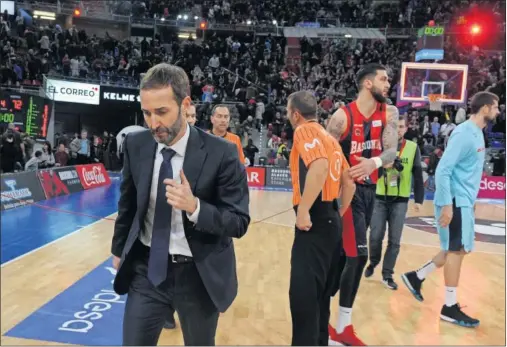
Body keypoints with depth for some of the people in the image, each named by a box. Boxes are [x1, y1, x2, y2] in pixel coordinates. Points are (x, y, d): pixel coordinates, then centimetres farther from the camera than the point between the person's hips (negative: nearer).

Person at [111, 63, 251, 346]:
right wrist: (119, 249, 18)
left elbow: (240, 222, -14)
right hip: (146, 268, 3)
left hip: (199, 275, -2)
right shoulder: (135, 145, -5)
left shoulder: (221, 153, -17)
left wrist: (195, 206, -30)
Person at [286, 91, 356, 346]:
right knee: (319, 291, 19)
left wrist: (303, 210, -26)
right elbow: (349, 183, 19)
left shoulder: (305, 131, -8)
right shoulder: (328, 137, 18)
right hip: (330, 218, 10)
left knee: (303, 293, -8)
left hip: (315, 220, -10)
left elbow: (320, 166, -28)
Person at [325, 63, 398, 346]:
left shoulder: (389, 113, 4)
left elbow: (391, 151, -7)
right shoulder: (343, 116, -12)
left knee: (344, 254, 13)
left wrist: (375, 162, -28)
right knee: (358, 255, -11)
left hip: (370, 190, 6)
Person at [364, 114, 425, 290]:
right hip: (380, 199, 0)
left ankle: (387, 275, 17)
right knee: (375, 236, 4)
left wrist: (418, 199, -1)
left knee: (394, 240, 4)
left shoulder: (413, 148, 1)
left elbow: (418, 175, 3)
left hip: (400, 201, 0)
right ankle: (373, 263, 31)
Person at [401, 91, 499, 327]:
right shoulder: (464, 133, -16)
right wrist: (446, 205, -24)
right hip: (455, 202, -9)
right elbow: (443, 170, -22)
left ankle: (416, 277, 25)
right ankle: (450, 308, 8)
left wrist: (471, 199, 19)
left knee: (456, 249, 14)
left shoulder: (477, 133, 13)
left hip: (464, 202, 9)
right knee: (457, 250, -3)